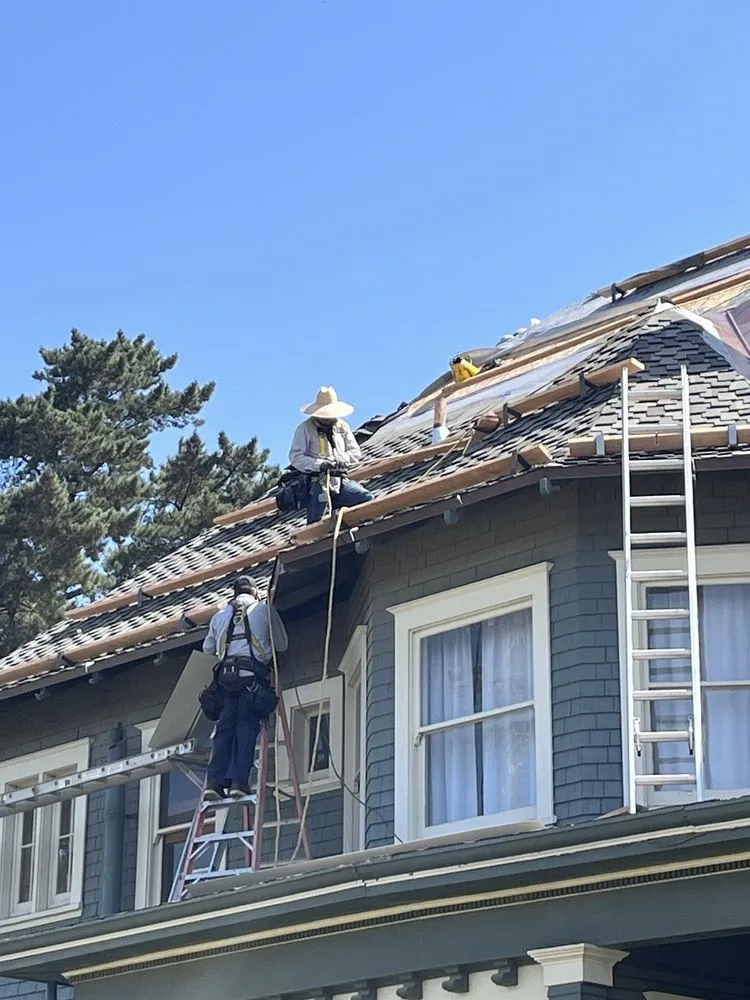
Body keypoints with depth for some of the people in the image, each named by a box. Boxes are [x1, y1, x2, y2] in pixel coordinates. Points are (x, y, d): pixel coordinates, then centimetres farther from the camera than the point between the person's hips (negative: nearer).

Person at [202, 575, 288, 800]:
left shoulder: (220, 615, 22)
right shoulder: (265, 610, 12)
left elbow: (208, 648, 33)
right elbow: (282, 645, 15)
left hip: (226, 674, 3)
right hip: (252, 675, -3)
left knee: (225, 728, 4)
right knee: (247, 727, -5)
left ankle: (214, 782, -7)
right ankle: (239, 782, -15)